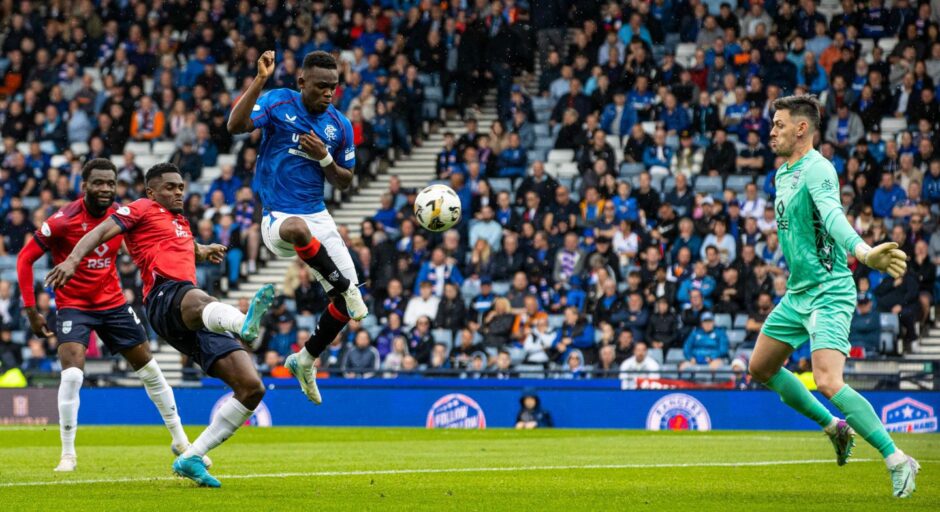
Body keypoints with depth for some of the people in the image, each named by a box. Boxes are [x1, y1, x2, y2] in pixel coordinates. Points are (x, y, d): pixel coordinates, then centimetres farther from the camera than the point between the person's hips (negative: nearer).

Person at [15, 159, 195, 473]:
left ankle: (180, 440, 24)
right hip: (73, 305, -4)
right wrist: (31, 310, -15)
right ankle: (68, 454, -7)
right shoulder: (63, 221, -19)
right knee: (72, 374, -22)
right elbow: (25, 258, -12)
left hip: (113, 303, 4)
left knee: (150, 370, 8)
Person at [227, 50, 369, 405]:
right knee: (297, 227, -44)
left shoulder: (340, 126, 5)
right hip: (278, 217, -5)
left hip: (318, 218, 5)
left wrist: (324, 158, -9)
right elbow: (235, 126, -21)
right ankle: (346, 287, -26)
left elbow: (345, 182, 11)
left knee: (346, 300, -2)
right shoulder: (278, 103, -5)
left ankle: (306, 360, 22)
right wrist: (259, 81, -28)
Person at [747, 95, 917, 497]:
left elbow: (832, 216, -38)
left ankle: (897, 460, -16)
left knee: (827, 382, -24)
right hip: (796, 293, 10)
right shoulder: (783, 173, 12)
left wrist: (863, 252, -56)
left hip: (828, 293, -10)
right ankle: (835, 428, 31)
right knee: (760, 368, 18)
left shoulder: (816, 170, -18)